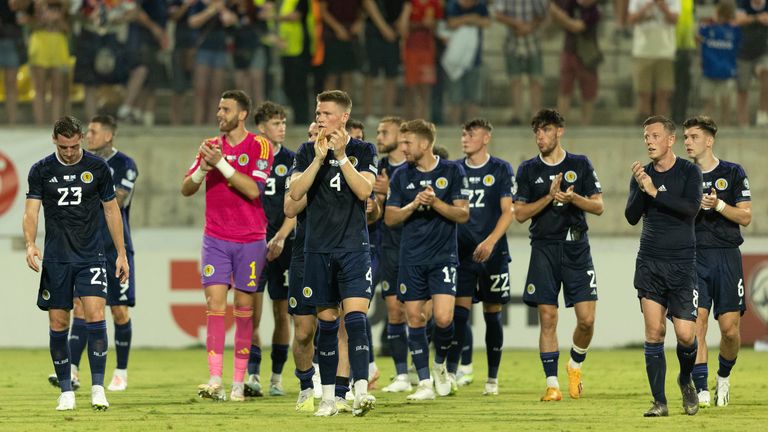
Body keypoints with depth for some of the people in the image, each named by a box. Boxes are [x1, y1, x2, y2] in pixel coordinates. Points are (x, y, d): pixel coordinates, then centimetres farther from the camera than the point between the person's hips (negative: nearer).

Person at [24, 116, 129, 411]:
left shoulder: (97, 167, 2)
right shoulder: (41, 171, 1)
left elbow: (111, 210, 9)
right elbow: (31, 211, -4)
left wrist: (121, 254, 7)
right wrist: (30, 244, -23)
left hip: (90, 256, -1)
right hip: (56, 259, 1)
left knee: (95, 316, -15)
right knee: (58, 324, 2)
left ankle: (98, 388, -12)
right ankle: (66, 392, 12)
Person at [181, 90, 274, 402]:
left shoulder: (259, 147, -3)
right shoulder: (211, 146, 9)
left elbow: (254, 190, -16)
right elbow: (186, 189, 7)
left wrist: (222, 163, -20)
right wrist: (203, 168, -12)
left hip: (250, 240, -2)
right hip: (216, 238, 2)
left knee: (244, 308, 3)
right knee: (215, 304, -10)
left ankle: (238, 383, 10)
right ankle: (214, 381, -17)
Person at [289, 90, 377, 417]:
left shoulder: (363, 150, 3)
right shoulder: (307, 151, 7)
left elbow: (363, 190, -10)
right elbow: (295, 192, -5)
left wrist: (341, 156, -16)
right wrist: (319, 158, -14)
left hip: (354, 247, -2)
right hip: (319, 248, 2)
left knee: (355, 317, -15)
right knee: (327, 322, 5)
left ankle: (360, 392, -22)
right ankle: (328, 398, 11)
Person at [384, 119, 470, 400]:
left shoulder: (452, 171, -1)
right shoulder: (401, 175, 6)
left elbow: (463, 214, -3)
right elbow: (390, 218, 5)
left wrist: (435, 203, -16)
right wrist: (413, 206, -12)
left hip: (443, 255, -3)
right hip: (411, 258, 3)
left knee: (443, 317, -15)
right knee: (414, 318, 0)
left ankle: (440, 364, 14)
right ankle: (424, 383, 7)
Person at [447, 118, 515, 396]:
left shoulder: (501, 170, 0)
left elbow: (508, 211, -5)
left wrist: (490, 241, -18)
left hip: (492, 252, -2)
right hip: (461, 252, 2)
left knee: (492, 315, 4)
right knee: (459, 312, -9)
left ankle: (493, 379, 13)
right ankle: (451, 373, -12)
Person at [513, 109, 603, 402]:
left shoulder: (580, 165, 6)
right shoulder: (528, 169, 6)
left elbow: (598, 206, 4)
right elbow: (520, 213, 1)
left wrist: (573, 198, -14)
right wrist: (549, 197, -11)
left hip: (576, 248, 0)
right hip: (544, 248, 0)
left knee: (586, 319, -6)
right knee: (547, 318, -5)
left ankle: (575, 366, 21)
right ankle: (552, 384, 0)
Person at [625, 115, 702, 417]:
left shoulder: (689, 172, -2)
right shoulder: (642, 175, 7)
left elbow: (691, 208, -17)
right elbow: (631, 217, -2)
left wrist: (655, 192, -21)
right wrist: (641, 189, -18)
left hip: (682, 263, -2)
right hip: (649, 263, 2)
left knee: (685, 334, -7)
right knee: (654, 332, -4)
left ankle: (686, 380, 23)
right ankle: (659, 401, 0)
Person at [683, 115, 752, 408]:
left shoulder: (733, 173, 4)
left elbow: (745, 216, 1)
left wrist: (719, 205, -14)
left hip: (726, 256, -1)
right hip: (693, 256, 1)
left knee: (730, 328, -4)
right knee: (696, 323, -12)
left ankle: (724, 376, 23)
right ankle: (701, 389, -10)